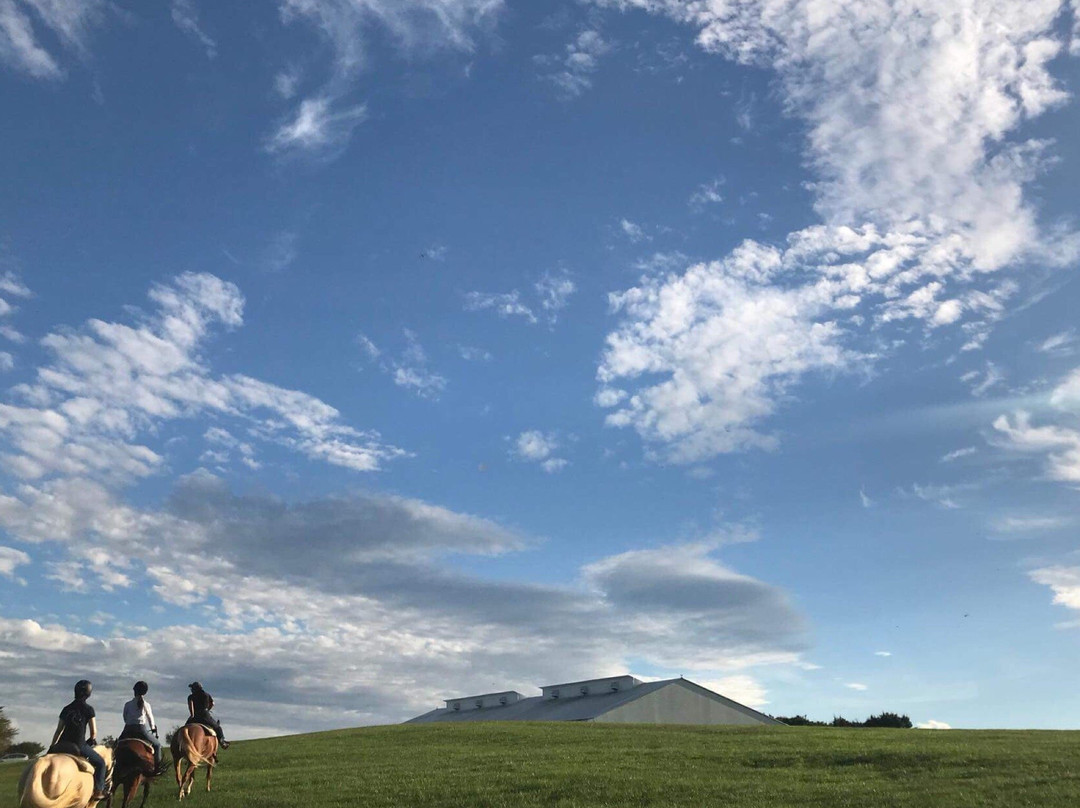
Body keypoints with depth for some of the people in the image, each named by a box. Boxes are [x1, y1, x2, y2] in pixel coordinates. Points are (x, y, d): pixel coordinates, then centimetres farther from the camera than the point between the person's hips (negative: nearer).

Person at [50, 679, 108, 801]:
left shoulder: (66, 709, 10)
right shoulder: (88, 709, -4)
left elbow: (58, 731, 14)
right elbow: (94, 732, -4)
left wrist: (52, 747, 25)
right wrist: (92, 740, 18)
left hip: (63, 745, 5)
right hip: (79, 746, -5)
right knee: (101, 762, 11)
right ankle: (98, 790, 3)